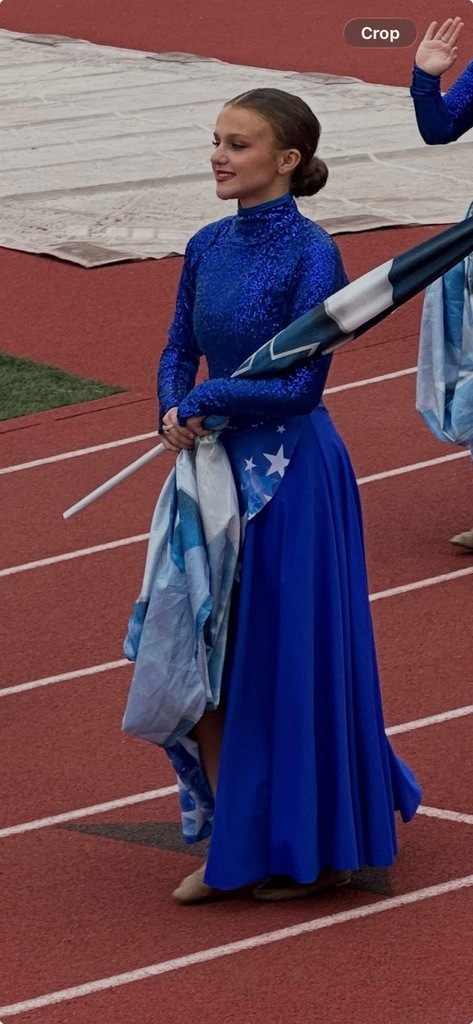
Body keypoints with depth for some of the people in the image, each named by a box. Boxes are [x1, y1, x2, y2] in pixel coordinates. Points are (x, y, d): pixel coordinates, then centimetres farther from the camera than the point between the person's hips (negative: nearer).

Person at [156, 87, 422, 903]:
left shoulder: (310, 255, -15)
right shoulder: (208, 247, 5)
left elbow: (300, 384, -19)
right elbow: (178, 353, 12)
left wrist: (208, 400, -13)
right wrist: (175, 416, -7)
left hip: (294, 478, -7)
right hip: (222, 471, 7)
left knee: (292, 657, 1)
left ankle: (315, 851, 15)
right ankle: (235, 848, 21)